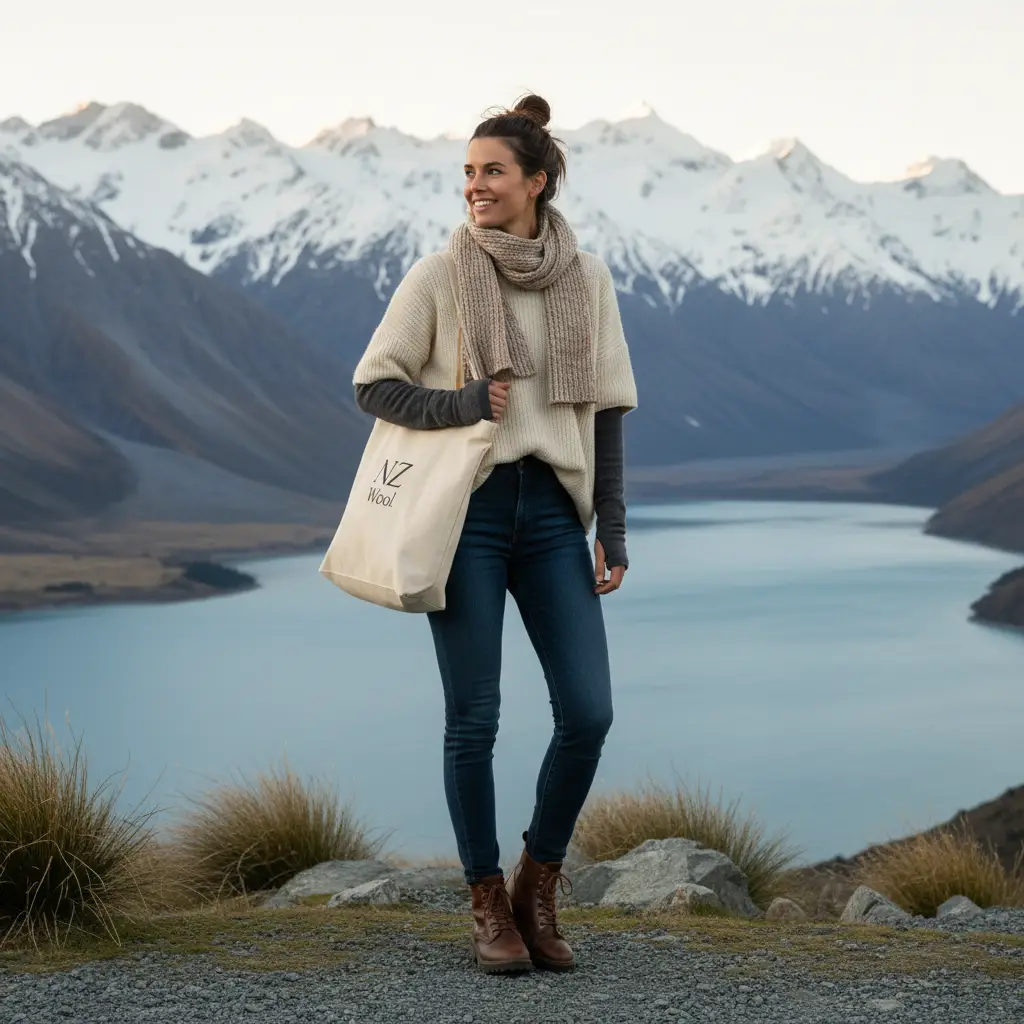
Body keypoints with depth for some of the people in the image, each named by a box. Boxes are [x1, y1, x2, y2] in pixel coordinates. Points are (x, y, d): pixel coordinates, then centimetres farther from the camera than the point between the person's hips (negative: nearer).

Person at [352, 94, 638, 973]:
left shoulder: (588, 280, 6)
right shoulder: (440, 277, -1)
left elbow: (606, 411, 8)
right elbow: (373, 383, 1)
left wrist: (612, 532, 5)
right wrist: (462, 404, -15)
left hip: (551, 514, 2)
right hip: (467, 512, -2)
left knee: (589, 713, -4)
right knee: (474, 720, 1)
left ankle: (539, 885, 17)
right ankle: (489, 904, 18)